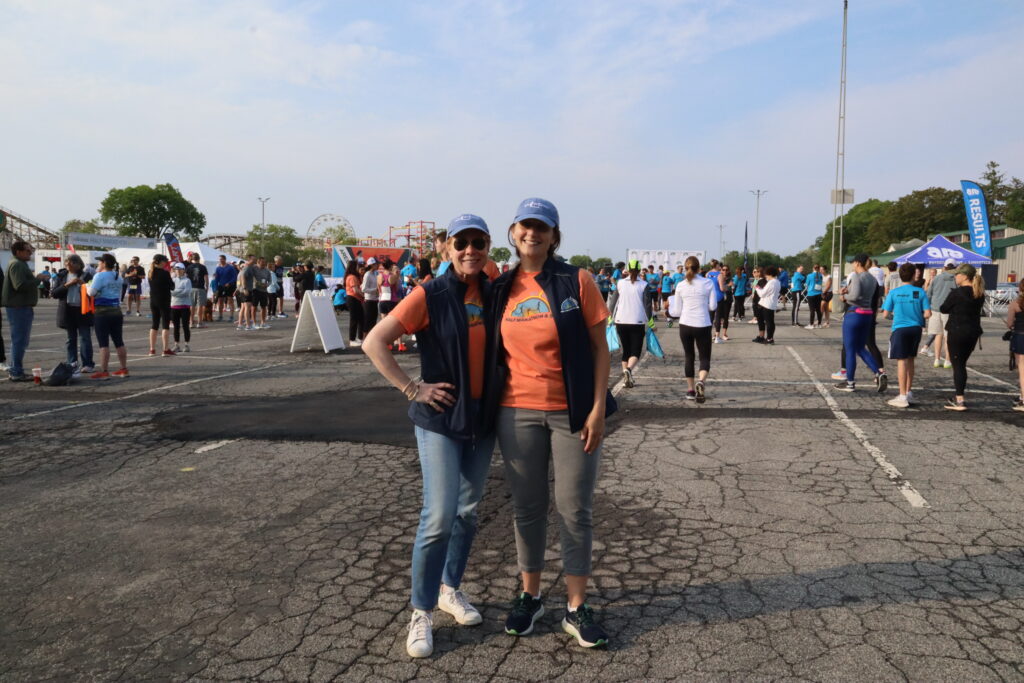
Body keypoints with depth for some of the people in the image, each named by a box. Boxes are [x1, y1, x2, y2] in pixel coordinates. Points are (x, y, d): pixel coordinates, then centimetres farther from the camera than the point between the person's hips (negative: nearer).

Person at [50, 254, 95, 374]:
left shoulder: (86, 276, 2)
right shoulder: (62, 276, 8)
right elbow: (54, 293, 1)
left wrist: (84, 283, -16)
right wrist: (67, 285, -11)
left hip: (83, 310, -3)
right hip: (68, 311, 3)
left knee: (85, 337, -5)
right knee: (71, 338, 10)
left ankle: (87, 364, -5)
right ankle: (72, 363, 17)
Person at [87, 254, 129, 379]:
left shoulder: (100, 276, -10)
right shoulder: (118, 277, 11)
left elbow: (91, 292, -18)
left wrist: (87, 286, 4)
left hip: (102, 312, -7)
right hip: (117, 312, 7)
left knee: (103, 343, -4)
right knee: (119, 342, 11)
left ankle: (104, 372, -3)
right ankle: (124, 369, 16)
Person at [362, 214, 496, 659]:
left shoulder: (494, 295, 2)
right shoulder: (430, 296, -12)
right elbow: (374, 343, -15)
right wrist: (412, 389, -16)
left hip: (482, 418, 5)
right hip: (440, 421, -5)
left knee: (468, 511, 14)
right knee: (439, 517, -8)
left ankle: (451, 588, 34)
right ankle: (421, 614, 9)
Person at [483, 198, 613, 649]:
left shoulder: (576, 282, -4)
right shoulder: (502, 289, 5)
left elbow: (599, 348, -4)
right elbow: (494, 353, 11)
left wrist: (598, 408, -10)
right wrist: (487, 409, 6)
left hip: (572, 413, -2)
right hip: (517, 413, 2)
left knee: (575, 510, 5)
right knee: (527, 508, 13)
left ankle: (576, 609, 20)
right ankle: (529, 597, 31)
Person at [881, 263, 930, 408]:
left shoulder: (894, 292, -6)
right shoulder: (920, 292, -2)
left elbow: (885, 314, -5)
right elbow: (927, 314, -5)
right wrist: (917, 316, 15)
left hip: (900, 329, -3)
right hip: (916, 328, 3)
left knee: (901, 361, -3)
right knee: (910, 359, 18)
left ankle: (903, 397, -5)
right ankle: (908, 392, 28)